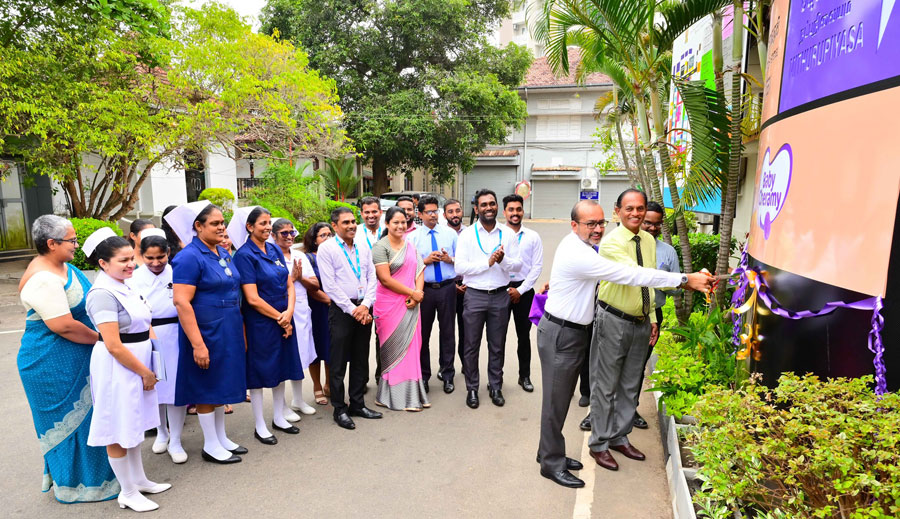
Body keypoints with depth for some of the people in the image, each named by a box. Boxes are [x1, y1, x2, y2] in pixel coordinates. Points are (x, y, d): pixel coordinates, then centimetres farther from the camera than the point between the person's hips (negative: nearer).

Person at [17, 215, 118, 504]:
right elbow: (63, 325, -26)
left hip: (74, 360, 9)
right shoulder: (44, 279, -24)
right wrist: (100, 338, -13)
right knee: (71, 419, 4)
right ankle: (75, 485, 21)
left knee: (81, 414, 19)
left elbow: (82, 305, 18)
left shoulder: (63, 267, 6)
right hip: (53, 364, -9)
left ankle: (63, 473, 38)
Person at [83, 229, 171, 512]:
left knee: (133, 425, 20)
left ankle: (139, 479, 35)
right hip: (117, 368, -9)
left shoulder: (123, 287, 8)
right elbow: (113, 345, -23)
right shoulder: (103, 293, -20)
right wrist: (145, 372, -14)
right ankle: (128, 493, 20)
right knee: (118, 432, 6)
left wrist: (147, 369, 8)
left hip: (136, 365, 9)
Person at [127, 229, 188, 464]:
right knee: (154, 387, 16)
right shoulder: (133, 278, 0)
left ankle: (175, 442, 17)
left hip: (174, 337, -2)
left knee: (177, 389, 0)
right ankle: (161, 432, 39)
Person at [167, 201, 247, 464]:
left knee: (222, 384, 17)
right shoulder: (190, 257, -15)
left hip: (229, 332, 8)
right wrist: (198, 344, -23)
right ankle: (210, 446, 20)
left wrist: (241, 332, 15)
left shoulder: (223, 254, 10)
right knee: (207, 388, 5)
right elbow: (182, 302, -21)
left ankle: (221, 438, 31)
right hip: (206, 333, -8)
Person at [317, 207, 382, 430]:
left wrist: (365, 305, -7)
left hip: (363, 309, 5)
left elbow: (372, 278, 8)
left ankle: (357, 404, 25)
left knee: (361, 360, 13)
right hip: (341, 310, -5)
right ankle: (340, 409, 14)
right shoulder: (327, 248, -5)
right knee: (339, 363, 2)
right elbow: (329, 286, -11)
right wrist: (352, 309, -12)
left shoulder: (363, 248, 12)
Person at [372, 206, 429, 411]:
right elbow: (385, 279, -14)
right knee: (394, 348, 0)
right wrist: (412, 293, -12)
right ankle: (396, 396, 11)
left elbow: (419, 271, 10)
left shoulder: (410, 245, 13)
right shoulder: (381, 247, -8)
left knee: (411, 346, 8)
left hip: (410, 304, 6)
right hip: (390, 304, -6)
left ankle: (412, 394, 18)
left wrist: (417, 293, -7)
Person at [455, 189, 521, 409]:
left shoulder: (508, 233, 3)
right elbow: (460, 267, -11)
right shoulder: (467, 234, -3)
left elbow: (518, 265, 0)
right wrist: (488, 262, -18)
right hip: (475, 295, -1)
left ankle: (495, 386, 29)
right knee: (471, 345, 8)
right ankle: (472, 388, 23)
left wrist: (503, 260, -20)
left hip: (500, 296, 2)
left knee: (497, 346, 13)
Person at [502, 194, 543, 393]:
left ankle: (525, 376, 23)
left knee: (524, 335, 10)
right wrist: (506, 290, -8)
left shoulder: (533, 237, 3)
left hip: (523, 291, 1)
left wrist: (520, 290, -7)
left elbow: (537, 267, 0)